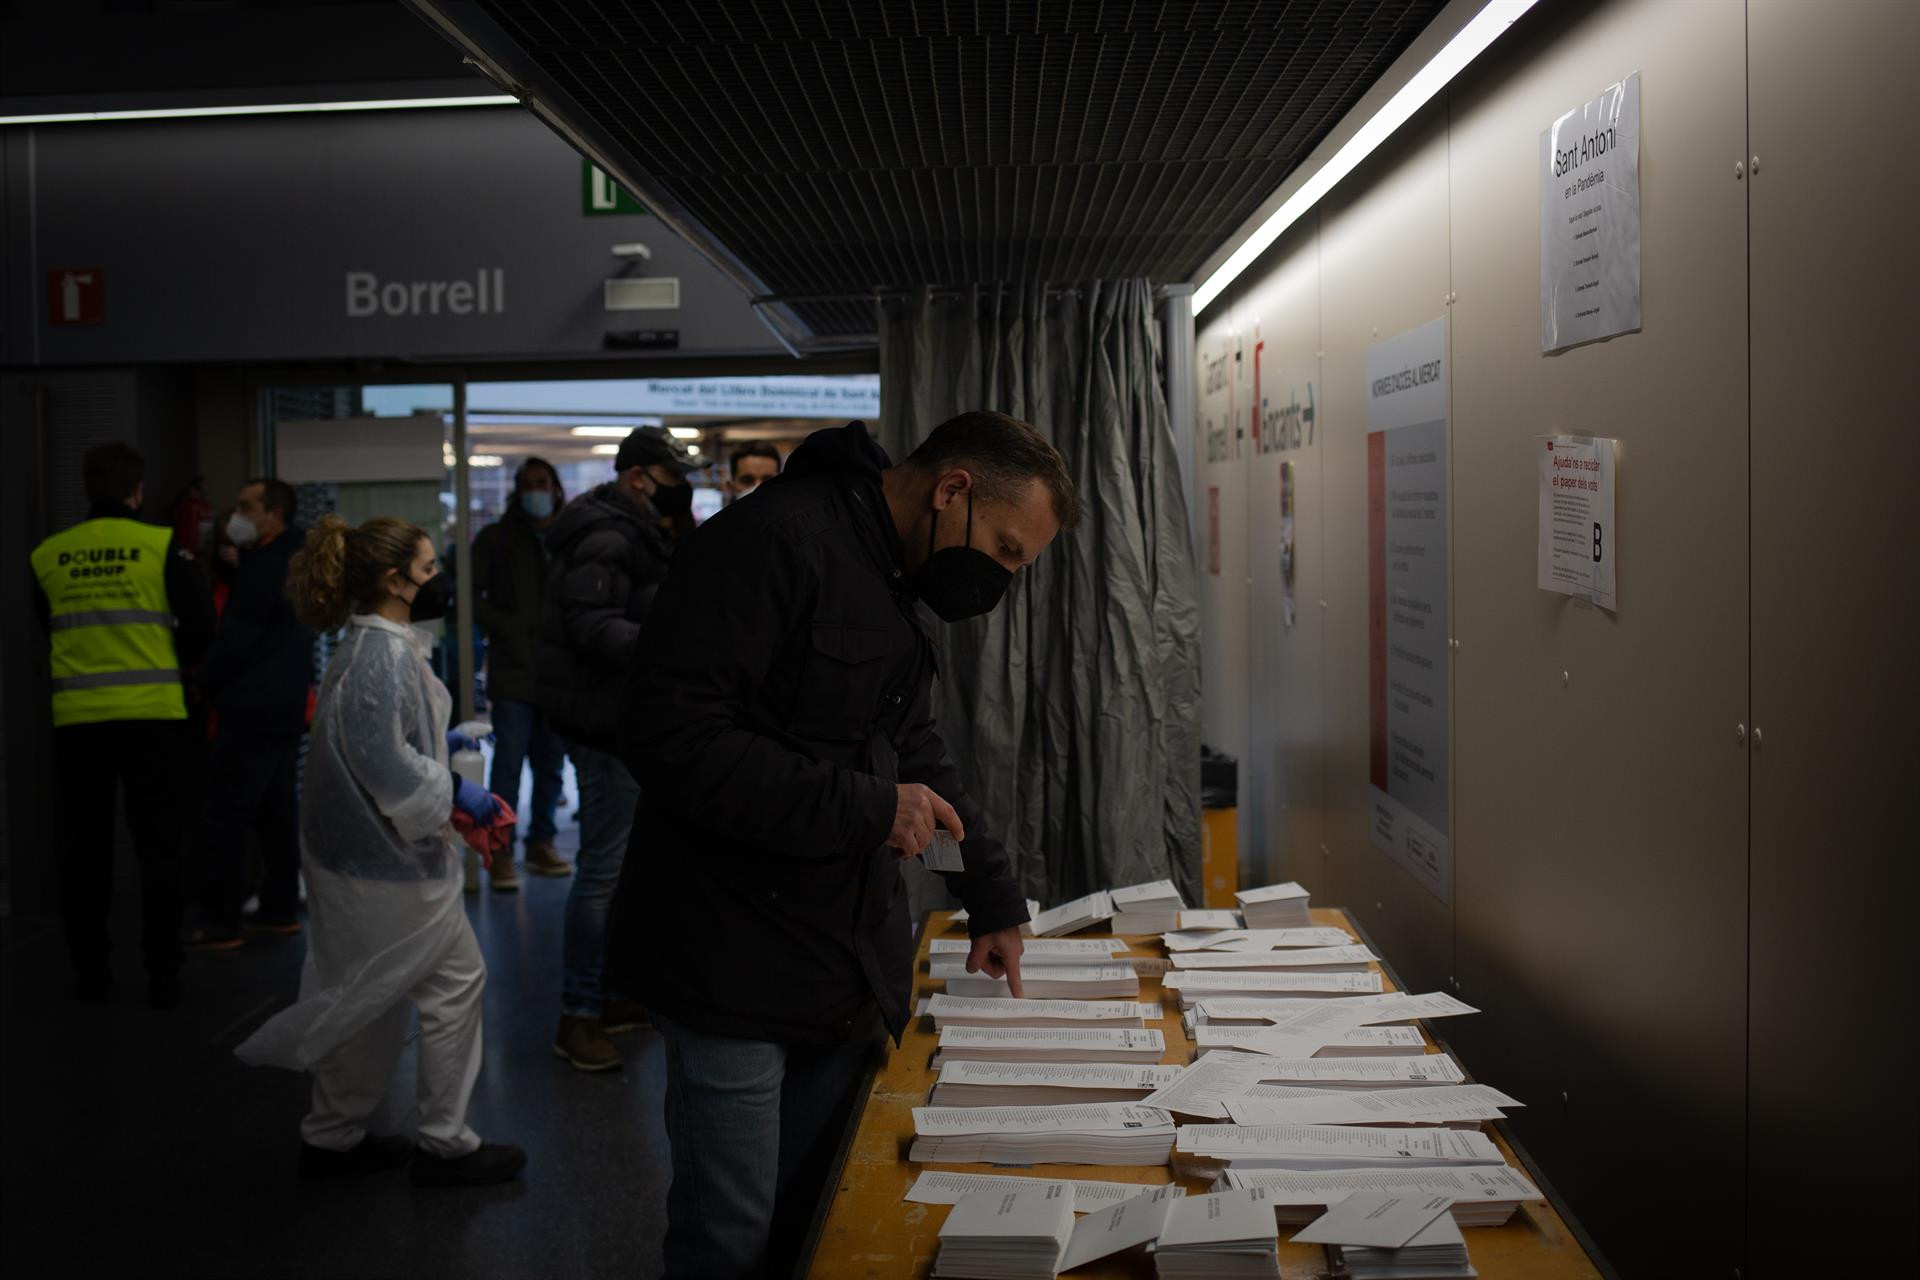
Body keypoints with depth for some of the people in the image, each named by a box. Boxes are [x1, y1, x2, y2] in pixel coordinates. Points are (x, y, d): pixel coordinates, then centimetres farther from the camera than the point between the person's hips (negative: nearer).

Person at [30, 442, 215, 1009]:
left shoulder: (47, 556, 2)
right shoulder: (163, 547, -6)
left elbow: (47, 629, 12)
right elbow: (200, 623, -3)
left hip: (76, 720, 2)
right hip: (151, 717, -2)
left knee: (83, 849, 12)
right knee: (157, 846, 6)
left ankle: (89, 970, 17)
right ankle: (162, 974, 6)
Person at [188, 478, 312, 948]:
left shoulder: (263, 565, -14)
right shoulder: (295, 561, 15)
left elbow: (238, 635, -17)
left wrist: (203, 677, -5)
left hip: (252, 708, -10)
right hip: (286, 706, 10)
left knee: (227, 813, -6)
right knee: (277, 810, 13)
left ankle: (221, 921, -5)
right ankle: (281, 908, 18)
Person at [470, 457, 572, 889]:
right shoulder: (497, 538, 3)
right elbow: (472, 594, 2)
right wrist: (506, 627, -10)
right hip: (513, 670, -3)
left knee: (551, 763, 10)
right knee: (509, 763, -5)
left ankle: (541, 843, 22)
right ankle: (500, 853, 2)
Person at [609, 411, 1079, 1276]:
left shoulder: (900, 584, 12)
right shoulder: (775, 541, -18)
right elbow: (668, 733, -27)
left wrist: (993, 899, 20)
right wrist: (863, 808, -23)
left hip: (848, 969, 9)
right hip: (738, 969, -9)